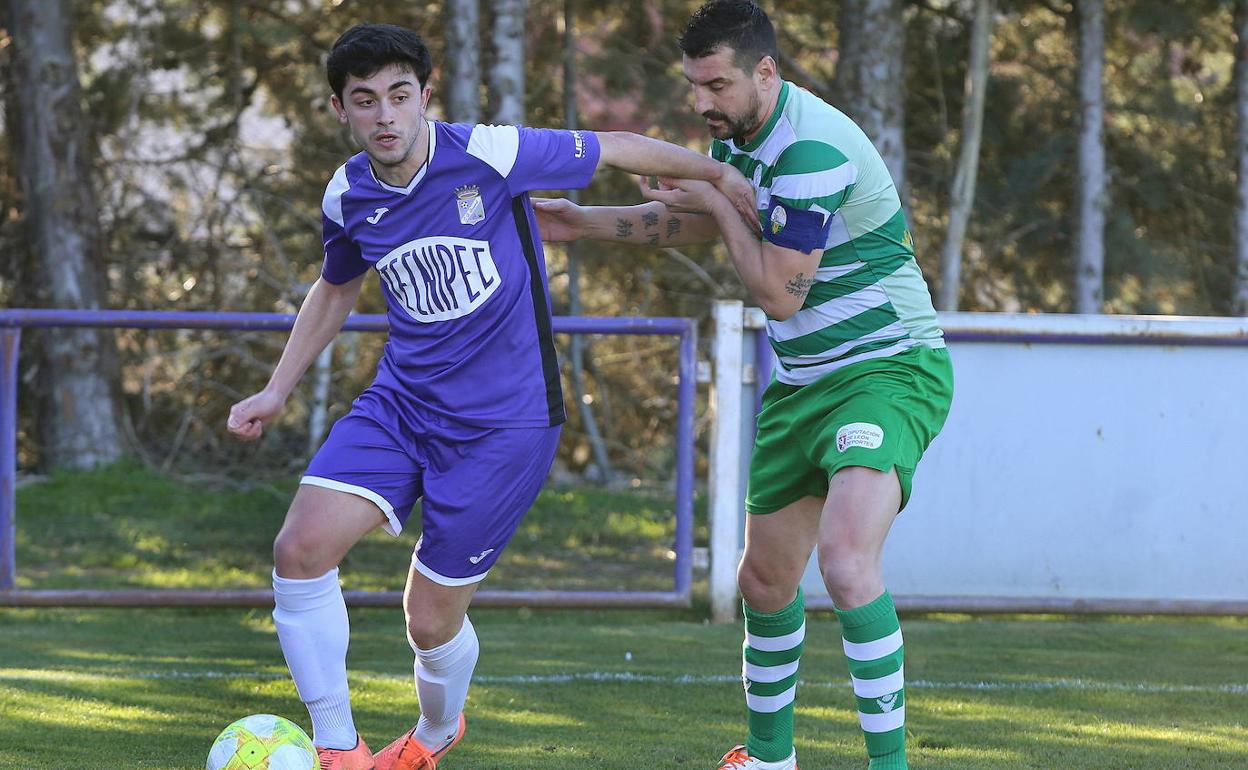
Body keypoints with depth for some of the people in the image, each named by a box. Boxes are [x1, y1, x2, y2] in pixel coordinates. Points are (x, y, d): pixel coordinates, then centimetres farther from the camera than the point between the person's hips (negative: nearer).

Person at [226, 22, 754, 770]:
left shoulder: (489, 157, -18)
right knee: (301, 549, -16)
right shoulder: (348, 198, -1)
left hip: (505, 420, -4)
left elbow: (616, 148, -4)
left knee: (432, 619, 0)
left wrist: (722, 175, 6)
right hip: (402, 401, 5)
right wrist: (277, 391, 16)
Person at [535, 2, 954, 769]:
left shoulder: (811, 148, -24)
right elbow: (701, 221, 28)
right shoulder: (741, 132, 6)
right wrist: (588, 221, 22)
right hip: (803, 382, 9)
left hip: (888, 368, -9)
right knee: (765, 581, 15)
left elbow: (780, 294, -21)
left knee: (847, 558, -30)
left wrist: (718, 204, -11)